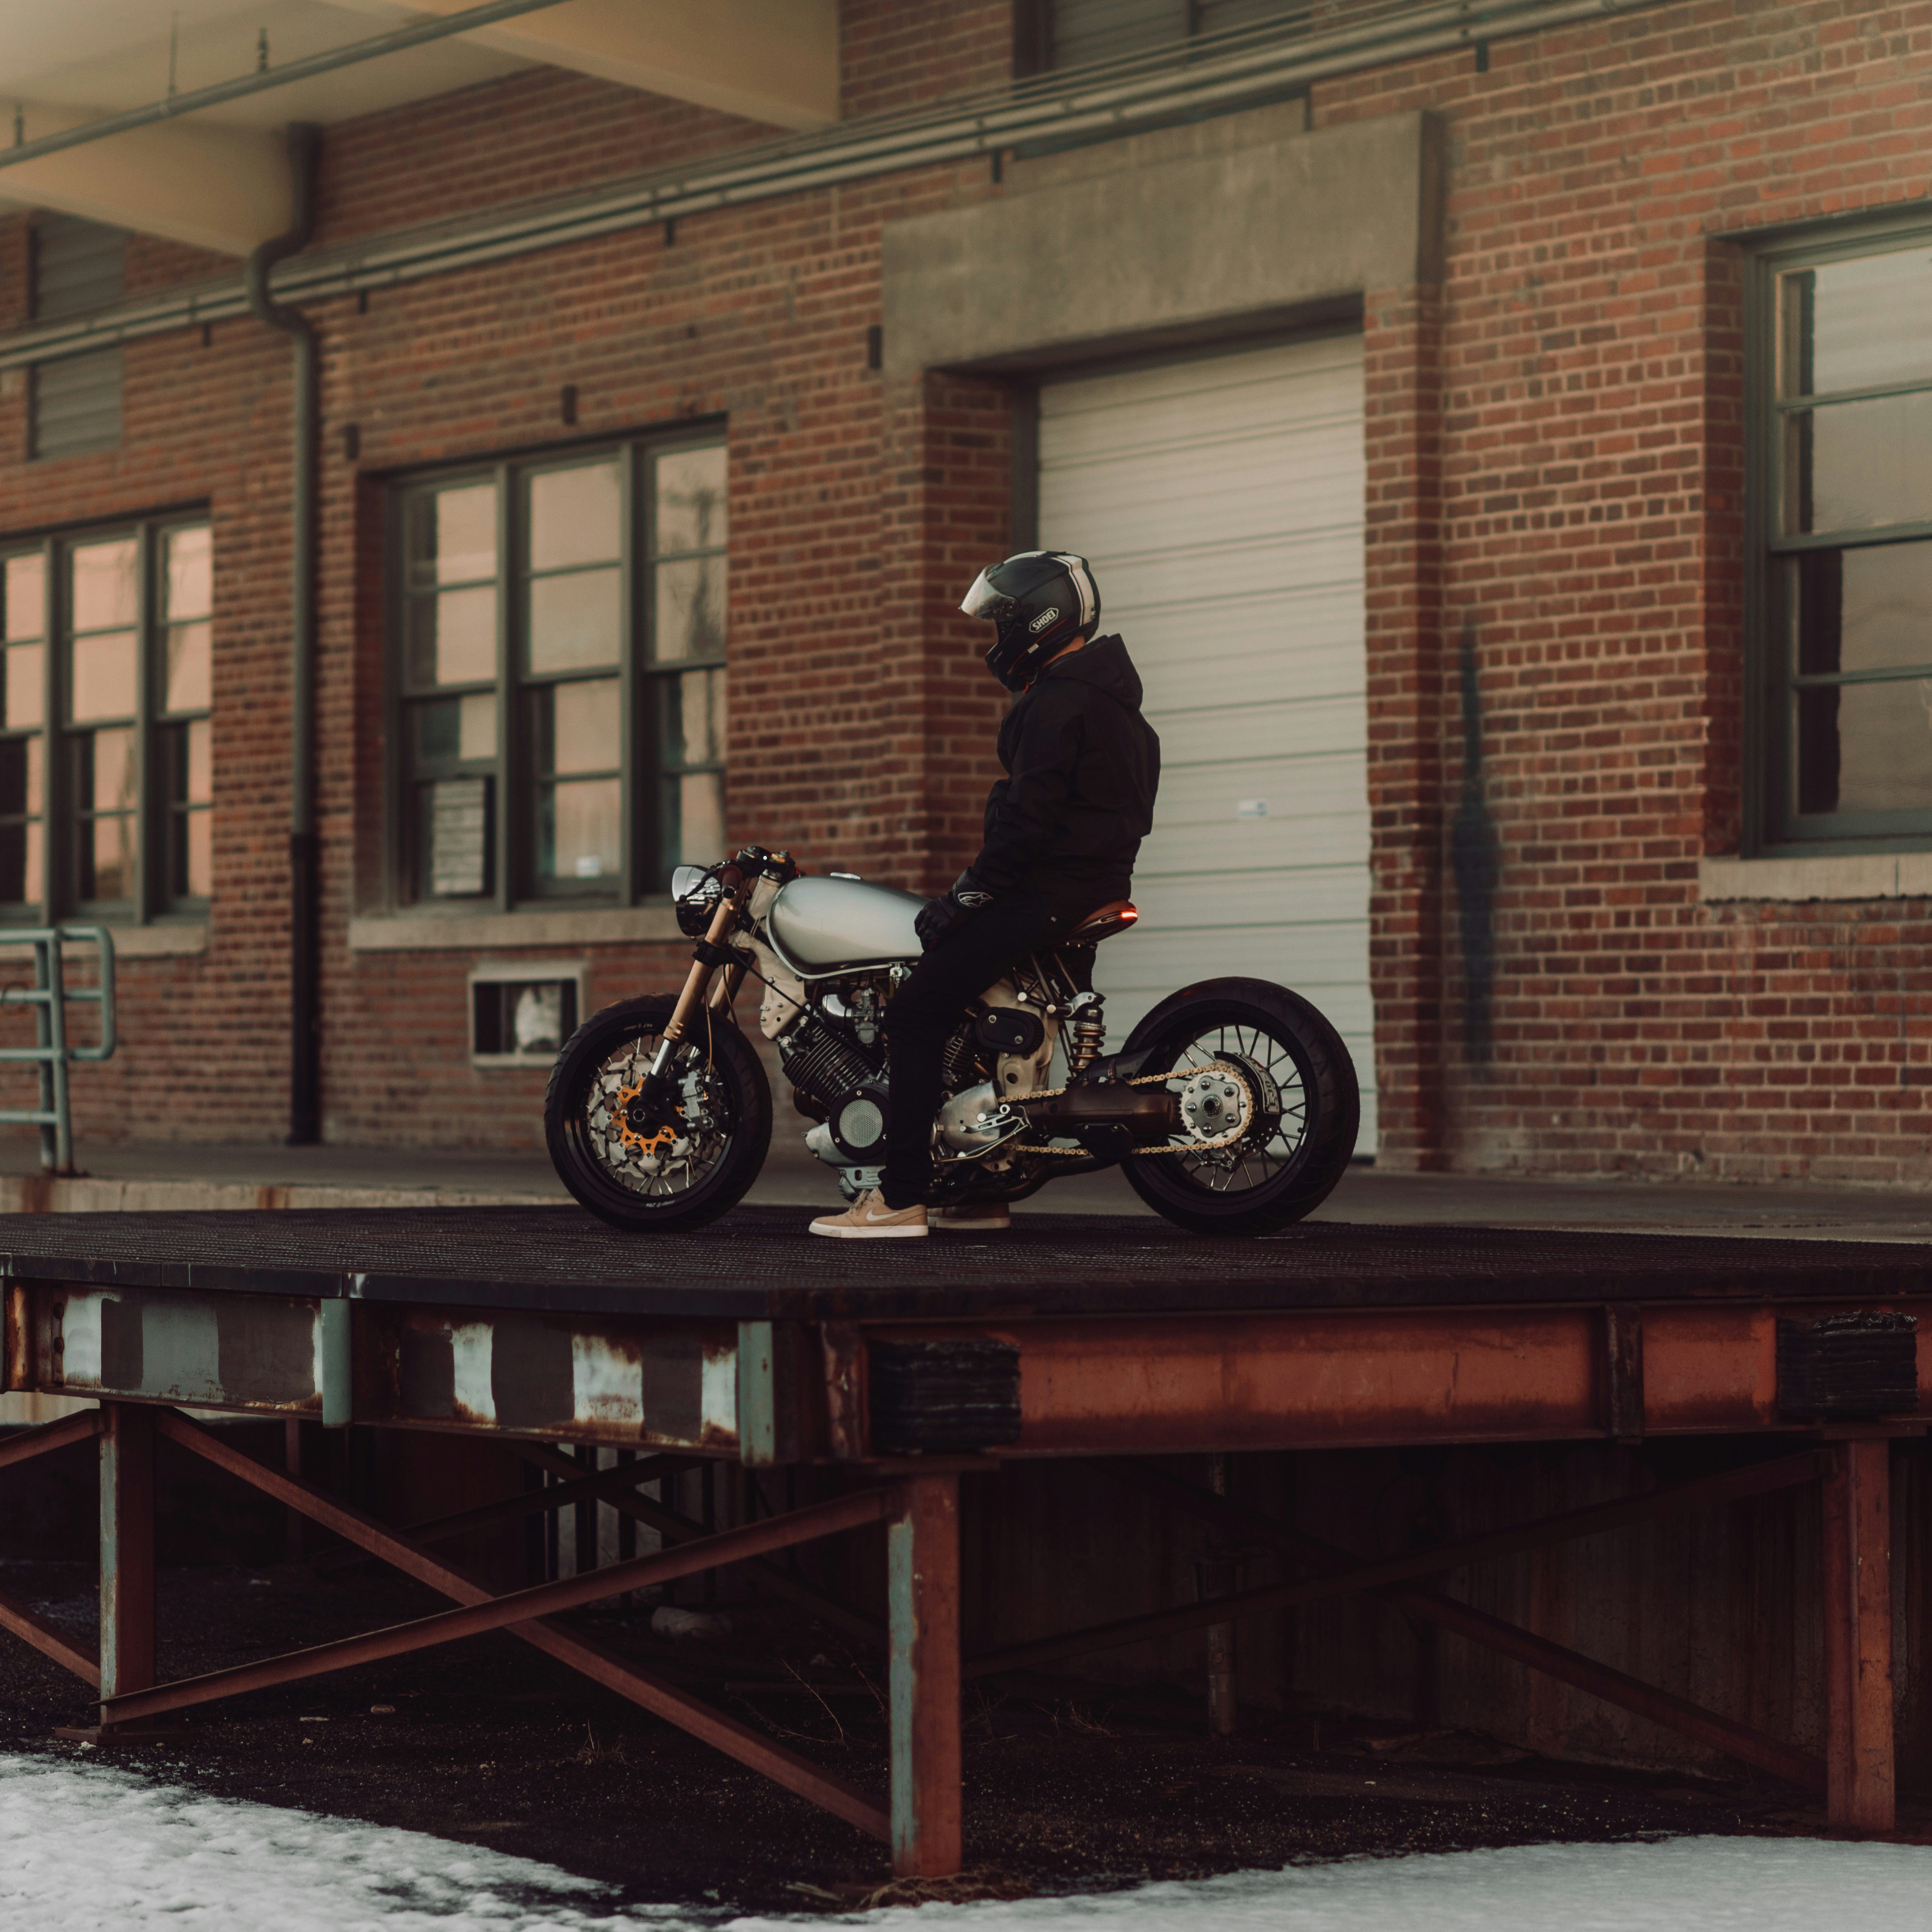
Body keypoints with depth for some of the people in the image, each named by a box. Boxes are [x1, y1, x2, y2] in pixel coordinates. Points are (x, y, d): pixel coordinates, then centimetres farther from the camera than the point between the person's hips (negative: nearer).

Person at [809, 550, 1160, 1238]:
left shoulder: (1058, 701, -14)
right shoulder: (1113, 699, 19)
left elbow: (1030, 817, -21)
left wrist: (964, 898, -15)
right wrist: (973, 893, 22)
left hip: (1048, 894, -11)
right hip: (1094, 889, 11)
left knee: (916, 1012, -11)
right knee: (963, 1007, 20)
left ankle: (902, 1198, -15)